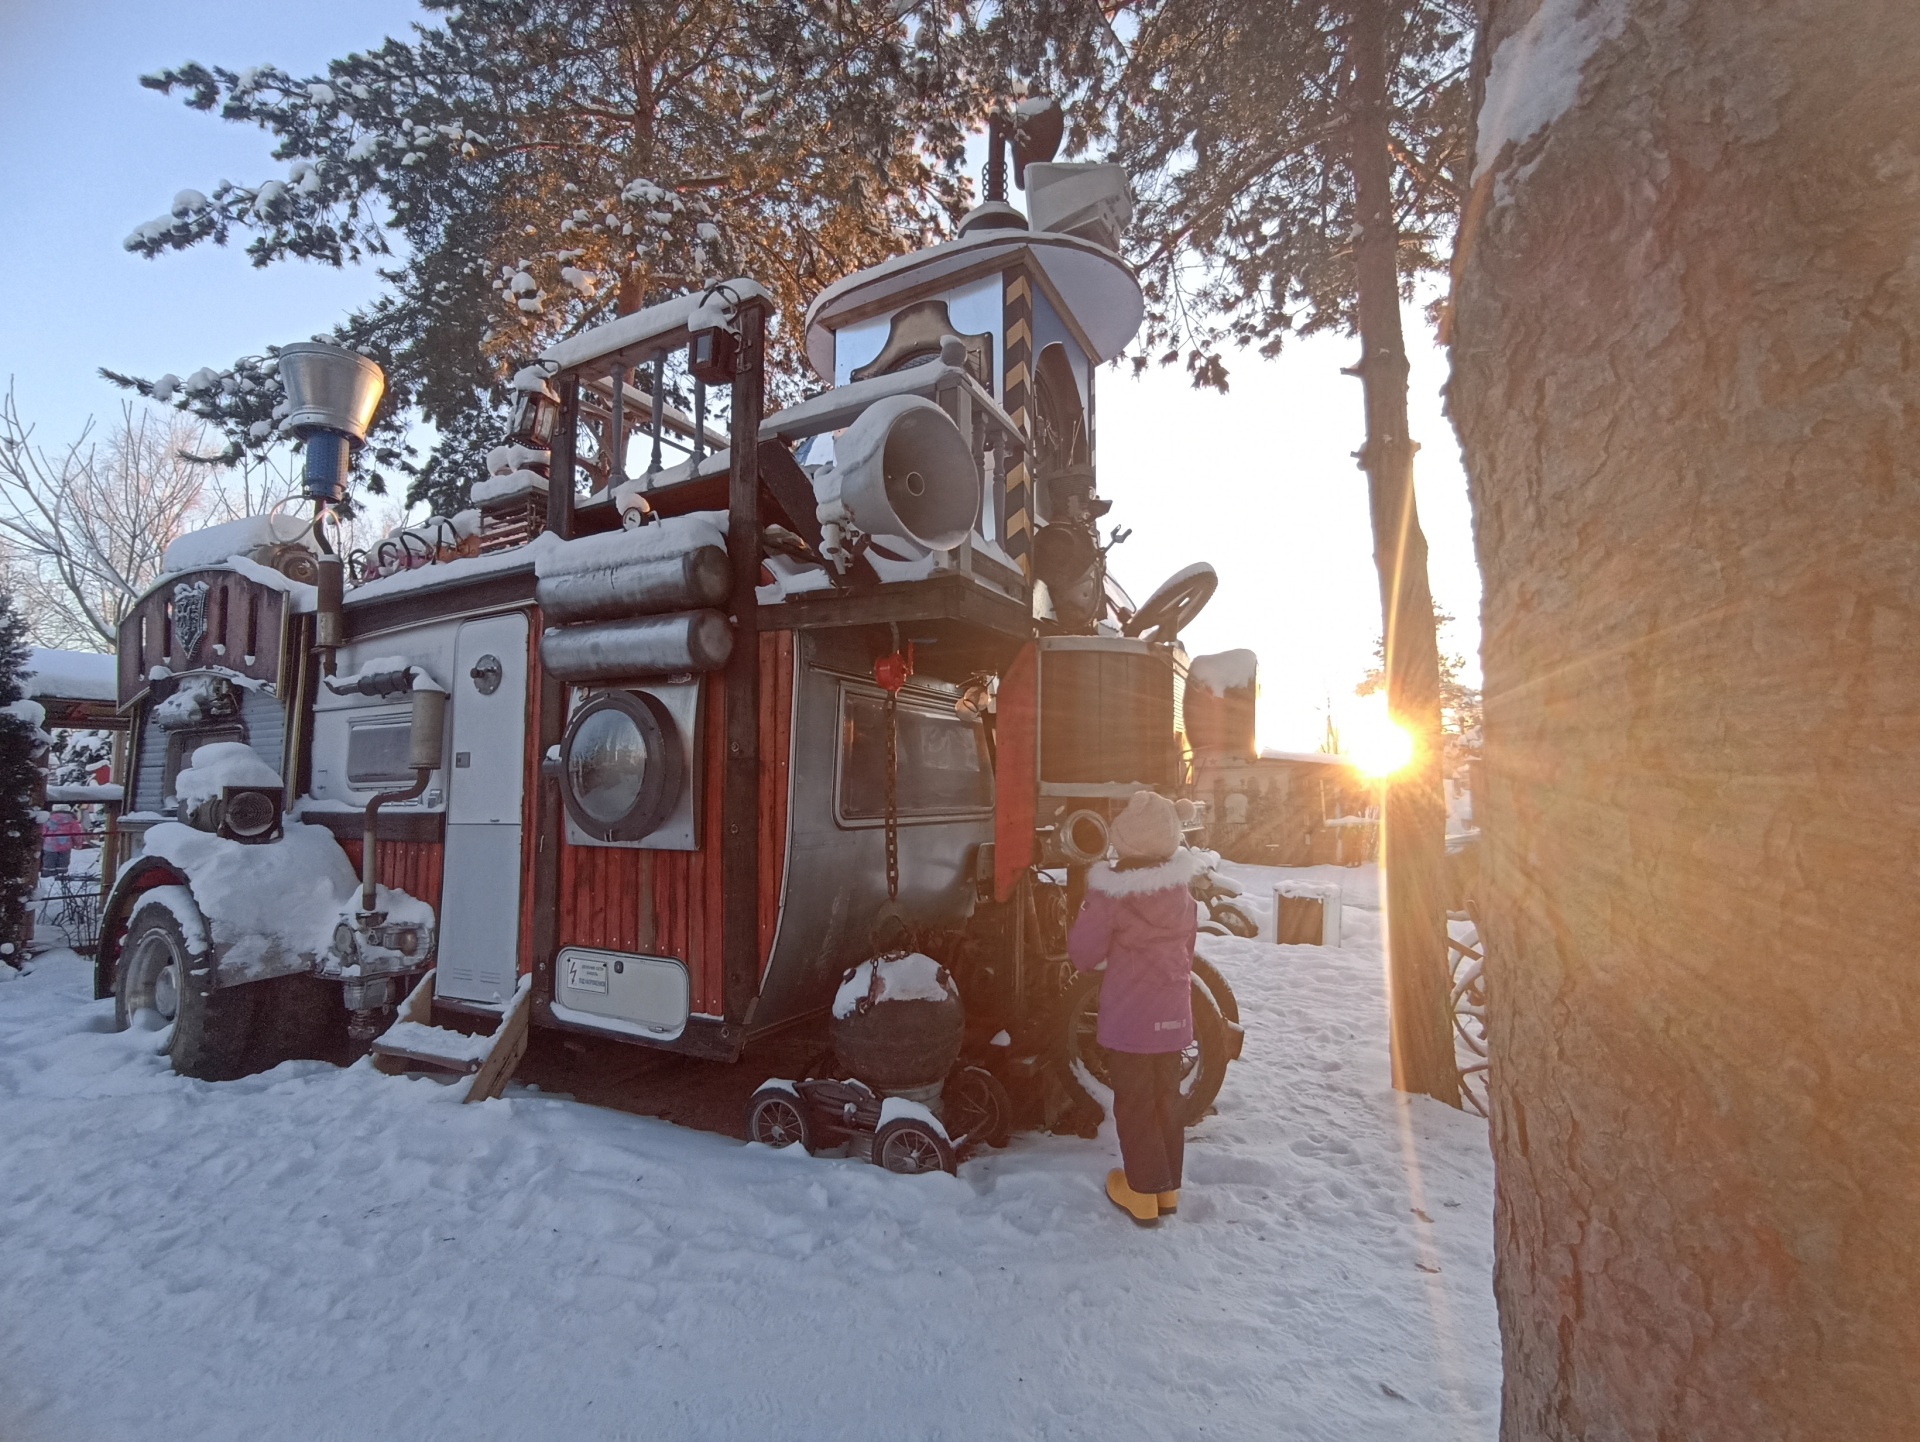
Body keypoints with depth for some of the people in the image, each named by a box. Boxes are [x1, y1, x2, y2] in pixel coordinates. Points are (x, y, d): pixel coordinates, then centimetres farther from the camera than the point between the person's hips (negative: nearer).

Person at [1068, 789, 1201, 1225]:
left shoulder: (1111, 892, -21)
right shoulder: (1180, 886, -5)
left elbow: (1083, 952, -13)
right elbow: (1187, 944, 8)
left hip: (1128, 1017, -5)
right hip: (1173, 1013, 5)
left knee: (1135, 1104, 10)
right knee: (1167, 1100, 19)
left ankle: (1144, 1193, 19)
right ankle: (1168, 1188, 31)